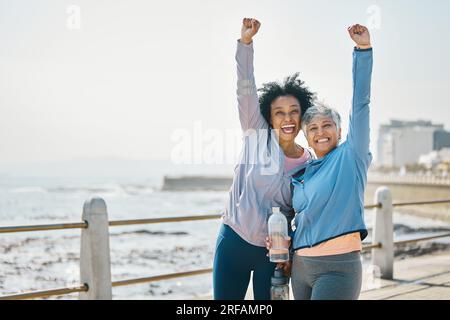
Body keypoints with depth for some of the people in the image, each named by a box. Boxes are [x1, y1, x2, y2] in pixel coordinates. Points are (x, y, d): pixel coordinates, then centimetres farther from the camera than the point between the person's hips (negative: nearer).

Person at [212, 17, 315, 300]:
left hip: (273, 251, 1)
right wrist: (246, 42, -23)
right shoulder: (257, 136, -4)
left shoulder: (310, 165, 1)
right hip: (233, 242, -1)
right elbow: (246, 90, -13)